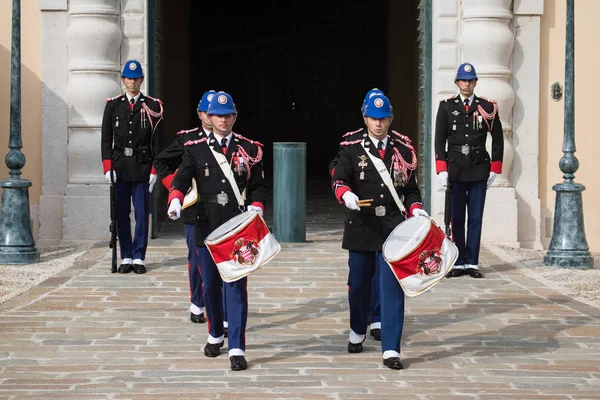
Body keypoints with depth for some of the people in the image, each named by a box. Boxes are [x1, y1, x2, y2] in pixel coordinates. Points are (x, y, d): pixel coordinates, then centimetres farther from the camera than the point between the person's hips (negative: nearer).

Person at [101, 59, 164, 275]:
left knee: (142, 214, -1)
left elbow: (157, 140, 2)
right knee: (121, 214, 4)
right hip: (119, 166, 2)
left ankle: (139, 258, 6)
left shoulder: (152, 107, 4)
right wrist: (107, 167, -3)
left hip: (142, 166, -1)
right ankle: (126, 258, 12)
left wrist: (154, 169, -5)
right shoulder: (113, 105, 8)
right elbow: (106, 138, 6)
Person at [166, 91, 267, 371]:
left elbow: (258, 186, 6)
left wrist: (256, 208, -13)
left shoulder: (249, 149, 4)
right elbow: (182, 178, -7)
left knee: (236, 287, -6)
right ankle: (215, 335, 34)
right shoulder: (196, 149, 5)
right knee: (210, 285, 13)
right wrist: (175, 201, -27)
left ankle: (237, 349, -7)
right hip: (207, 228, 2)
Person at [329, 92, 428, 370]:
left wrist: (415, 209, -6)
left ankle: (390, 349, -5)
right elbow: (338, 178, -9)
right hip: (361, 225, 0)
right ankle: (357, 332, 39)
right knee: (358, 283, 13)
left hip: (393, 227, 0)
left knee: (393, 287, -7)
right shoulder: (351, 146, 1)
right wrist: (346, 194, -30)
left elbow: (410, 188, 12)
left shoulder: (403, 149, 6)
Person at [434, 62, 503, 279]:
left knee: (476, 218, 2)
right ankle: (458, 263, 7)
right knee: (456, 218, 3)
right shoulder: (446, 107, 4)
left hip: (479, 169, 0)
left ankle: (472, 263, 6)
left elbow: (497, 140, 7)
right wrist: (442, 170, -5)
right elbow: (440, 140, 2)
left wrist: (494, 169, 2)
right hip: (455, 170, 0)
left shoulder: (487, 107, 4)